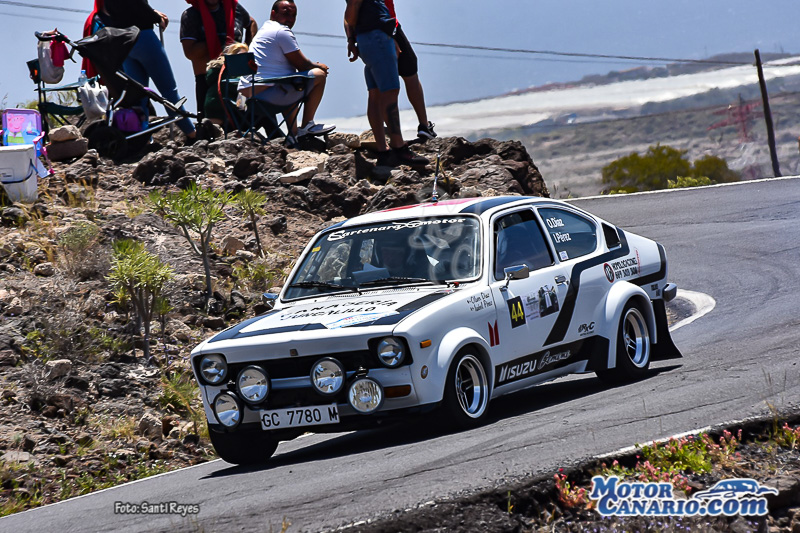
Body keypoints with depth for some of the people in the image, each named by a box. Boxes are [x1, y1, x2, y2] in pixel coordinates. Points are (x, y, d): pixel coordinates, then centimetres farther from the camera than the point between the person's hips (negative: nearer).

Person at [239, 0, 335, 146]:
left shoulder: (265, 29, 24)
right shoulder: (282, 32, -9)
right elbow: (301, 65, -7)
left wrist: (315, 66, 12)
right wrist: (319, 67, 14)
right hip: (267, 92, -10)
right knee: (319, 75, -2)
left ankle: (293, 135, 29)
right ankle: (306, 126, 6)